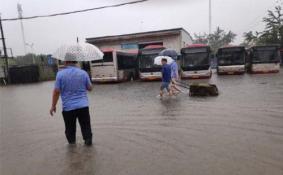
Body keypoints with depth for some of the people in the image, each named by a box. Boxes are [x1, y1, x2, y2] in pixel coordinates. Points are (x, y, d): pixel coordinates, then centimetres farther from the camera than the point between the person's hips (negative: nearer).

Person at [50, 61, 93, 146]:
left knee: (70, 127, 15)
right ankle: (88, 140, 17)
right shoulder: (83, 73, -2)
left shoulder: (60, 74, -6)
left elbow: (56, 91, -7)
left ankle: (71, 142, 27)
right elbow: (90, 88, 6)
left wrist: (53, 106, 3)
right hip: (83, 106, 1)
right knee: (86, 125, 13)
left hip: (68, 107, -1)